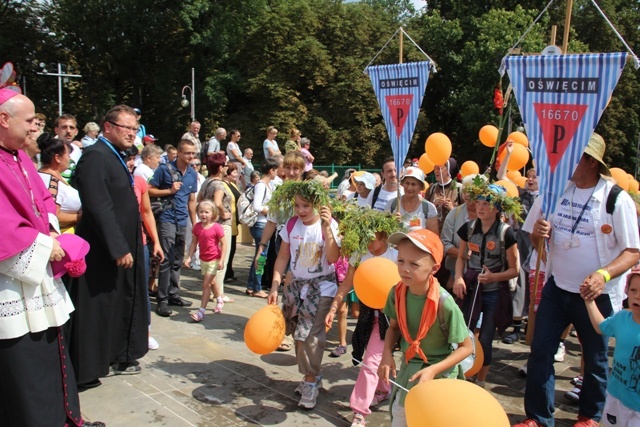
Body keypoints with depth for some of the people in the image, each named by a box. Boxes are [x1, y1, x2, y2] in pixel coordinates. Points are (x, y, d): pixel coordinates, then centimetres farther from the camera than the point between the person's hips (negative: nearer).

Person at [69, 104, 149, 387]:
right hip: (103, 252, -10)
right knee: (97, 310, 1)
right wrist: (119, 249, -25)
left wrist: (126, 246, 16)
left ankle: (115, 358, 31)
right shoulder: (95, 156, -17)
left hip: (120, 248, 10)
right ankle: (87, 369, 15)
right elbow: (99, 208, -24)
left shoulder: (114, 157, 14)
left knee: (120, 305, 17)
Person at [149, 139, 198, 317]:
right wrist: (169, 190, -14)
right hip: (167, 219, -6)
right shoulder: (165, 169, -5)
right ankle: (162, 300, -2)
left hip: (183, 221, 6)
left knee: (177, 261, 12)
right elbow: (149, 190, -5)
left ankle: (173, 294, 22)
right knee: (166, 260, -7)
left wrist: (195, 223, 15)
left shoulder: (193, 174, 11)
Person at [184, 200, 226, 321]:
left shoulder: (217, 227, -19)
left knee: (206, 284, -8)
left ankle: (202, 311, -3)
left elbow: (223, 244, -15)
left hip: (214, 260, -6)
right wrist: (189, 257, -1)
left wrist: (221, 260, -17)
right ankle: (219, 300, 48)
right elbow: (194, 242, 4)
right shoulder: (197, 227, -4)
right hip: (203, 259, 6)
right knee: (212, 281, 24)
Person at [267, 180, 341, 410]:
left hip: (321, 285, -4)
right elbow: (283, 257, 1)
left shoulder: (329, 225, -13)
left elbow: (332, 258, -23)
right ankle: (313, 374, 28)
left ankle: (311, 381, 4)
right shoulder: (291, 224, -4)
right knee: (299, 332, 9)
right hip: (296, 284, 5)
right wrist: (275, 287, -5)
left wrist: (327, 227, -30)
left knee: (311, 332, -12)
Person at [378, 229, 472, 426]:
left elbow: (466, 347, -17)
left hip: (439, 375, -4)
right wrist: (387, 354, -13)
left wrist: (433, 370, -26)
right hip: (407, 370, 5)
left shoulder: (444, 303, -28)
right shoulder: (397, 292, -15)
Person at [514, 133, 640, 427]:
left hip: (596, 293, -3)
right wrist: (537, 233, -16)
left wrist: (603, 274, -30)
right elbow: (536, 240, 8)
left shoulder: (616, 199, -14)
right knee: (540, 351, 2)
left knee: (595, 359, 13)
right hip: (557, 287, 3)